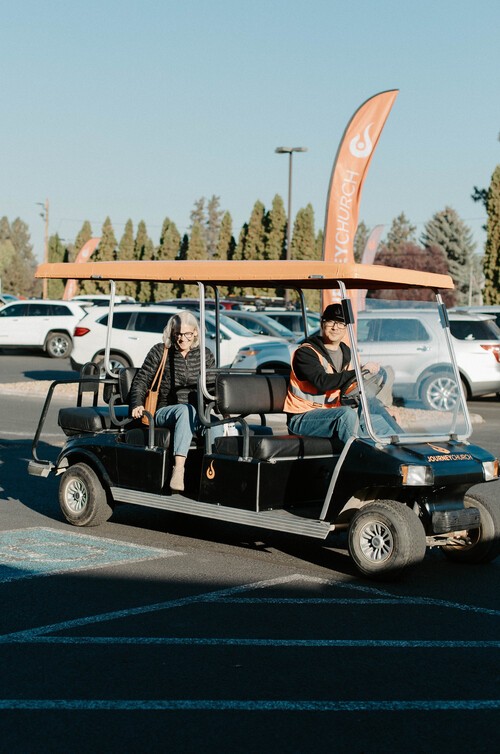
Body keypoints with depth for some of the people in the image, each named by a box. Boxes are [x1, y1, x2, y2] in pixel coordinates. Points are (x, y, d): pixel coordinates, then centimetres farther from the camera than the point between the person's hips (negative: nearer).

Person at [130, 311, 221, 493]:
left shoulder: (205, 355, 13)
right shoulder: (160, 352, 5)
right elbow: (141, 381, 4)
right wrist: (137, 404, -13)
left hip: (197, 414, 2)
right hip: (165, 412, -2)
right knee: (186, 410, -39)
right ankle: (178, 470, -50)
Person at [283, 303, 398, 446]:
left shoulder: (347, 353, 12)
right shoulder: (305, 352, -12)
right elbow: (322, 382, -28)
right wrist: (361, 371, -28)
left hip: (334, 415, 8)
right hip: (302, 419, -8)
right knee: (347, 413, -33)